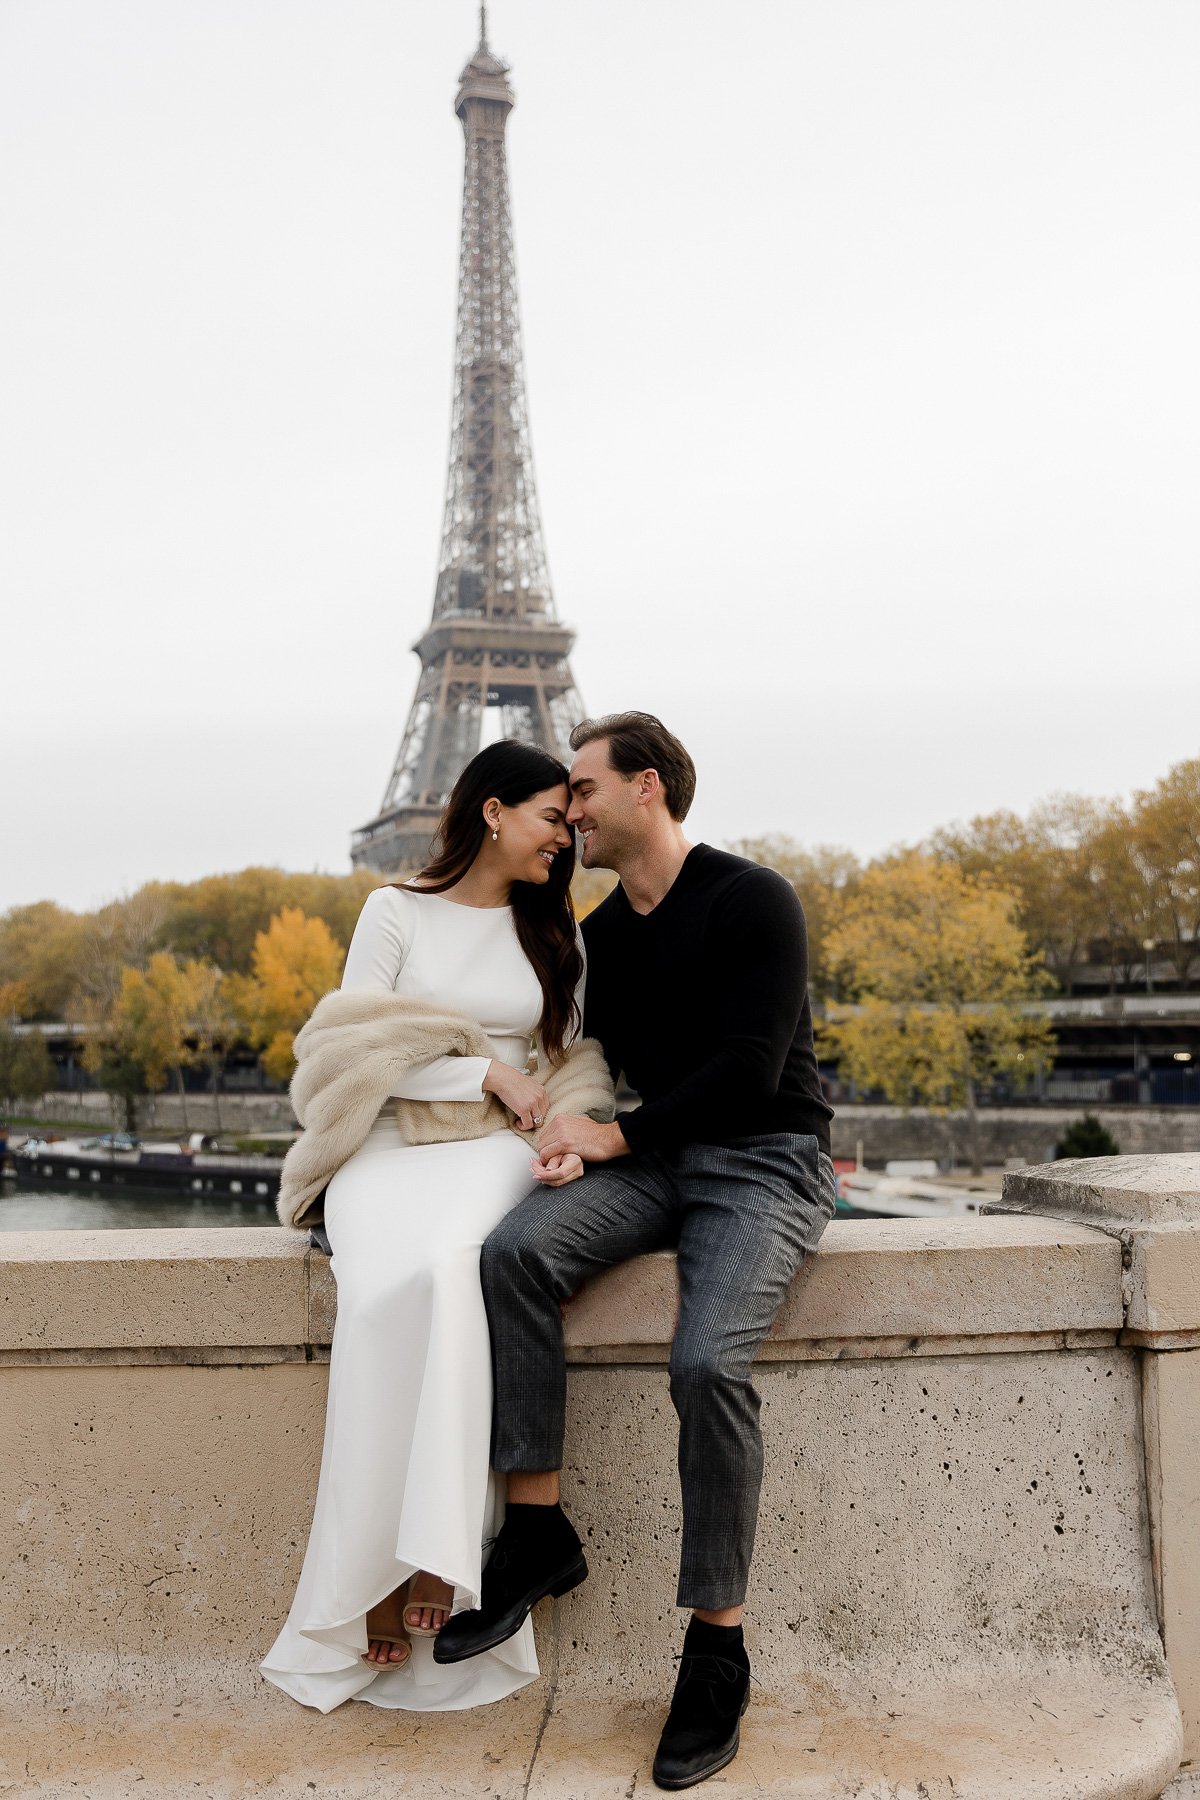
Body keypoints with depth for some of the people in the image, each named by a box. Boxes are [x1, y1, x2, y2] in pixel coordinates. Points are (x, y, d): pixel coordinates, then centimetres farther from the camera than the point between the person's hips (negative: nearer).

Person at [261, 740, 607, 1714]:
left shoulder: (555, 931, 15)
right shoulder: (396, 911, 5)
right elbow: (361, 1049, -3)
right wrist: (488, 1074, -10)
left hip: (495, 1153, 1)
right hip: (389, 1144, -1)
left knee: (444, 1268, -35)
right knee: (384, 1288, -34)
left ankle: (428, 1560, -31)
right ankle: (378, 1573, -23)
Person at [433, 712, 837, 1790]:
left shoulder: (753, 901, -8)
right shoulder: (603, 931, 14)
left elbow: (748, 1070, -15)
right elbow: (599, 1061, 19)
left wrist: (615, 1136, -12)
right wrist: (567, 1137, -3)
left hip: (766, 1163, -6)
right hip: (654, 1164, 6)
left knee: (708, 1364, -29)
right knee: (517, 1249, -23)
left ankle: (718, 1651, -13)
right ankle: (539, 1531, -15)